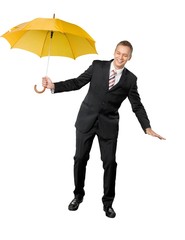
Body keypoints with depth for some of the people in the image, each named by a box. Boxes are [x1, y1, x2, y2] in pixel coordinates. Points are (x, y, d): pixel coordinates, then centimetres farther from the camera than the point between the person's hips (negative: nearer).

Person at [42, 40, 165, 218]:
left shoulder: (130, 79, 0)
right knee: (80, 158, 6)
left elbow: (137, 106, 0)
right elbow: (77, 83, -1)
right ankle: (78, 195, 28)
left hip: (109, 124, 0)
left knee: (110, 163, 1)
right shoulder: (97, 66, -1)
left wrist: (147, 128, -11)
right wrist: (54, 86, -14)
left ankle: (108, 202, 19)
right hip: (87, 120, 0)